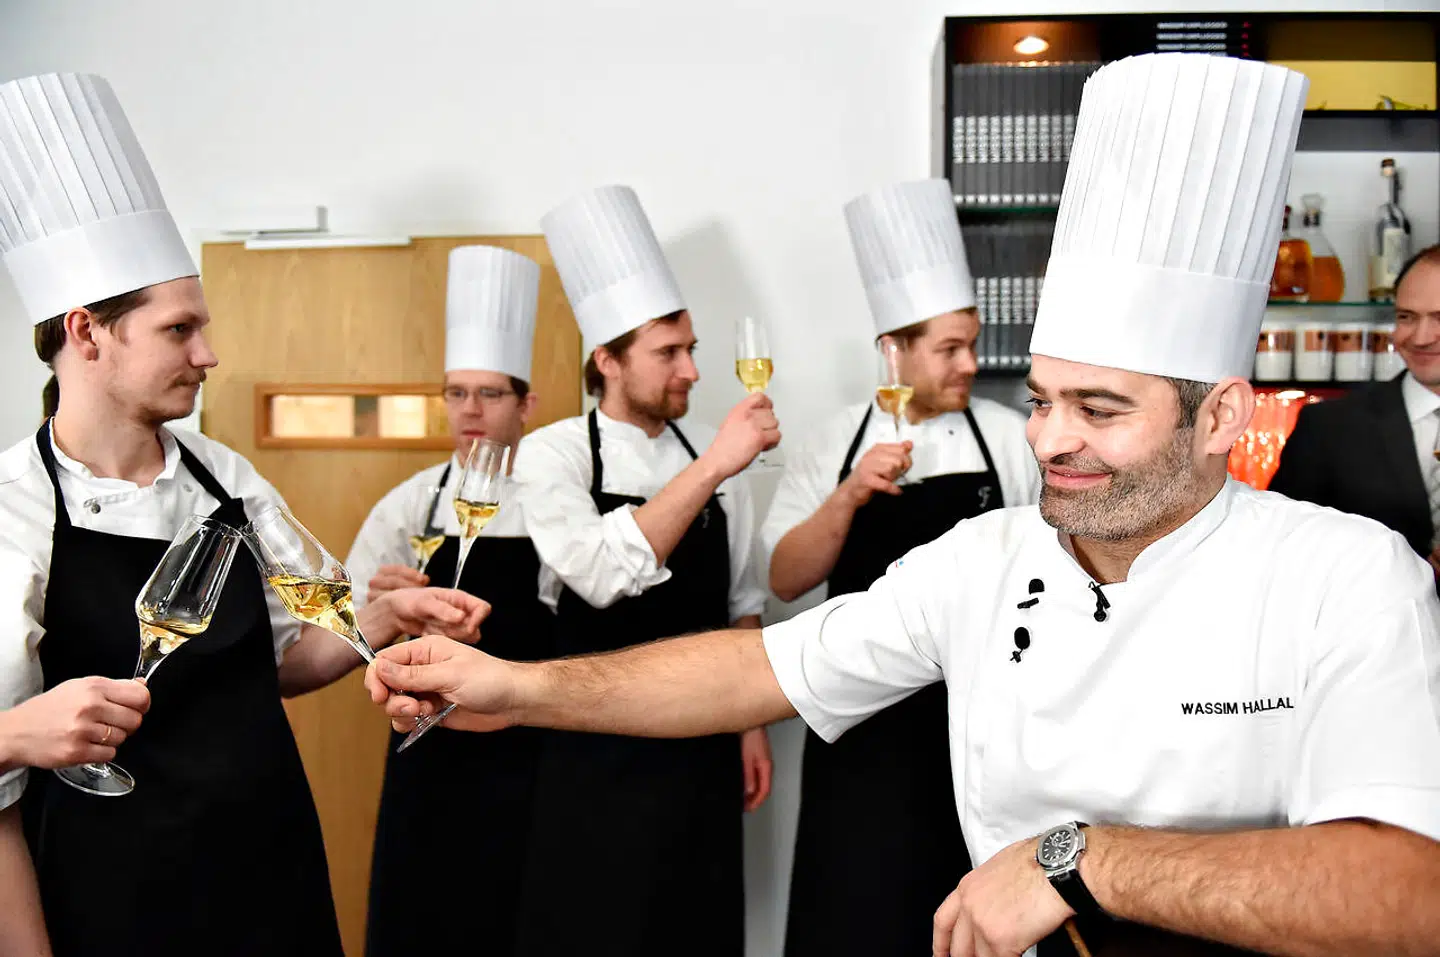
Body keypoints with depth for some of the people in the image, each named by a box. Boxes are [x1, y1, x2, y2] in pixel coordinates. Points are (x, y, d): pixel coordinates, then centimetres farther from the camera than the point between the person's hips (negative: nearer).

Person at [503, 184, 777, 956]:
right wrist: (710, 467, -29)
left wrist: (751, 726, 9)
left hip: (702, 750, 4)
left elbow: (740, 604, 11)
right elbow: (603, 575, -28)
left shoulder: (711, 457, 3)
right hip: (598, 755, -3)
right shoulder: (551, 454, -9)